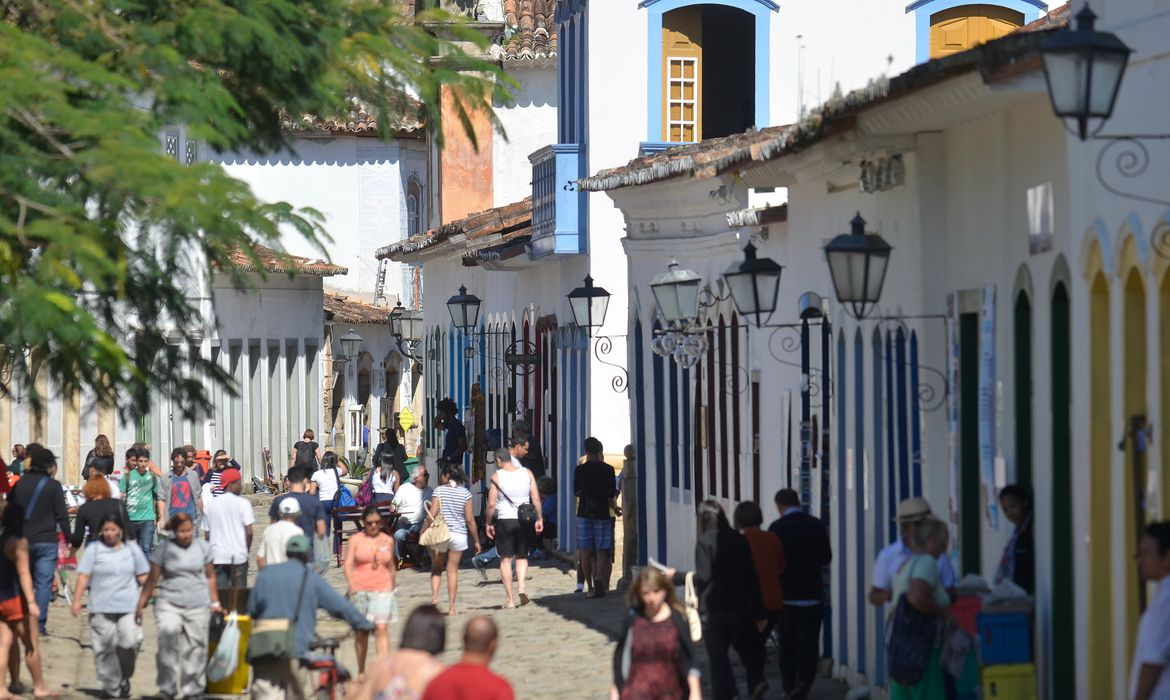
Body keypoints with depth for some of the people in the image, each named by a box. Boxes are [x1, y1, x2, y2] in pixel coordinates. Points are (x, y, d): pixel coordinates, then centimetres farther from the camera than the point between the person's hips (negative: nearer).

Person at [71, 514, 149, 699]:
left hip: (128, 606, 0)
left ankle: (124, 677, 10)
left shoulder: (132, 549, 10)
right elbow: (83, 576, 1)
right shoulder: (94, 549, 4)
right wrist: (76, 600, -6)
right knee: (105, 649, 0)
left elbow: (142, 575, 16)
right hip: (101, 608, 0)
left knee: (130, 641, -14)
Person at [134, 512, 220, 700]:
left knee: (196, 649, 2)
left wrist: (215, 602, 14)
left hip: (198, 606, 2)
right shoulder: (164, 549, 0)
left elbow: (210, 576, 16)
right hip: (169, 604, -2)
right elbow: (152, 580, 4)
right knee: (167, 646, -13)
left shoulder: (203, 547, 7)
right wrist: (140, 605, 4)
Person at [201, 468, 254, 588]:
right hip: (238, 556, -3)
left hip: (217, 556, 3)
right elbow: (249, 532, -9)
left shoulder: (211, 505, 6)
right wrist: (246, 550, 6)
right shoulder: (242, 503, -5)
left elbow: (207, 535, 8)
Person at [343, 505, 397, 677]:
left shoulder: (388, 541, 10)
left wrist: (391, 587, 19)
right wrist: (352, 586, -20)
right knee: (362, 631, 6)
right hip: (360, 590, -1)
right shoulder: (355, 540, 3)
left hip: (382, 590, 1)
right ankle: (361, 671, 17)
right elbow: (348, 564, -6)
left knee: (381, 629, -12)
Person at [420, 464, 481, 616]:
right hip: (459, 534, 1)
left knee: (436, 568, 14)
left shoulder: (439, 490, -3)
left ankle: (434, 595, -9)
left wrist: (423, 530, 3)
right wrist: (476, 540, 5)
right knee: (453, 570, 7)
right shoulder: (465, 493, 1)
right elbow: (470, 519, -1)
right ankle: (451, 606, 5)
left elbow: (432, 514, -10)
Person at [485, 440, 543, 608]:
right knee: (522, 556, 16)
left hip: (504, 520, -3)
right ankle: (521, 586, -9)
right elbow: (536, 498, 0)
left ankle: (510, 599, 2)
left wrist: (489, 523, 3)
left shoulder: (497, 477, -6)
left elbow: (491, 504, -9)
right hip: (524, 520, 3)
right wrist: (539, 518, 8)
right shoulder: (527, 473, 3)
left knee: (505, 559, 4)